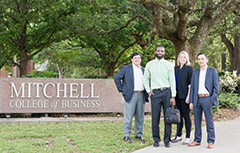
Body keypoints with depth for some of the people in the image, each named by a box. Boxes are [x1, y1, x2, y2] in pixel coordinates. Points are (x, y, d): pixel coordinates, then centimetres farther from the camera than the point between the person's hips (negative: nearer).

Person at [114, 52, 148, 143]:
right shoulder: (126, 68, 2)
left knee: (140, 116, 8)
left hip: (141, 95, 5)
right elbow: (116, 78, -2)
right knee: (128, 116, -4)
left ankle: (139, 134, 18)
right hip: (131, 95, -4)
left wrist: (147, 92, 11)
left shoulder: (144, 70, 16)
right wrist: (121, 90, -6)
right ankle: (126, 135, 3)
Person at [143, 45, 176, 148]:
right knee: (155, 118, 1)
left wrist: (173, 96, -4)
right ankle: (156, 140, 12)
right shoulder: (149, 64, 8)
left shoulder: (169, 65, 5)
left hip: (167, 92, 0)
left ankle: (167, 140, 9)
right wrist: (148, 91, 3)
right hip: (155, 92, 0)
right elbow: (146, 79, 16)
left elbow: (172, 81, 3)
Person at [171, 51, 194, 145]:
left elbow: (191, 84, -8)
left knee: (186, 116, 0)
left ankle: (187, 138, 8)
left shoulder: (189, 68, -4)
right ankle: (178, 136, 23)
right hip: (177, 96, 6)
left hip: (184, 96, -6)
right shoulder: (176, 68, 13)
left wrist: (188, 97, -14)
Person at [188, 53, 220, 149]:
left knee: (209, 121, -2)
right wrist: (191, 101, 7)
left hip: (207, 99, -4)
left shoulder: (212, 71, 3)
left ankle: (211, 141, 4)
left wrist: (212, 99, -8)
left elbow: (216, 86, 0)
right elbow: (192, 87, 13)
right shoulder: (195, 72, 14)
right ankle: (197, 140, 16)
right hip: (197, 99, 4)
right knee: (197, 121, 7)